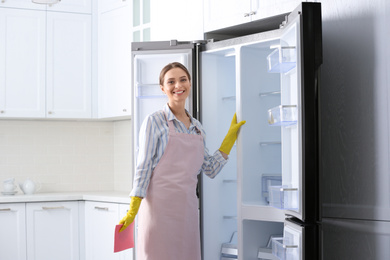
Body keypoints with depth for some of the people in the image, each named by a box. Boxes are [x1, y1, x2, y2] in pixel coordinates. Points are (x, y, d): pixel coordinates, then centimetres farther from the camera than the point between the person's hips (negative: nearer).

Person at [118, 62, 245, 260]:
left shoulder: (197, 127, 14)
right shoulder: (154, 122, -2)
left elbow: (211, 169, 13)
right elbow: (144, 167, -5)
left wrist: (231, 136, 12)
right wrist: (132, 210, -11)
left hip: (187, 208, 5)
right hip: (160, 208, -5)